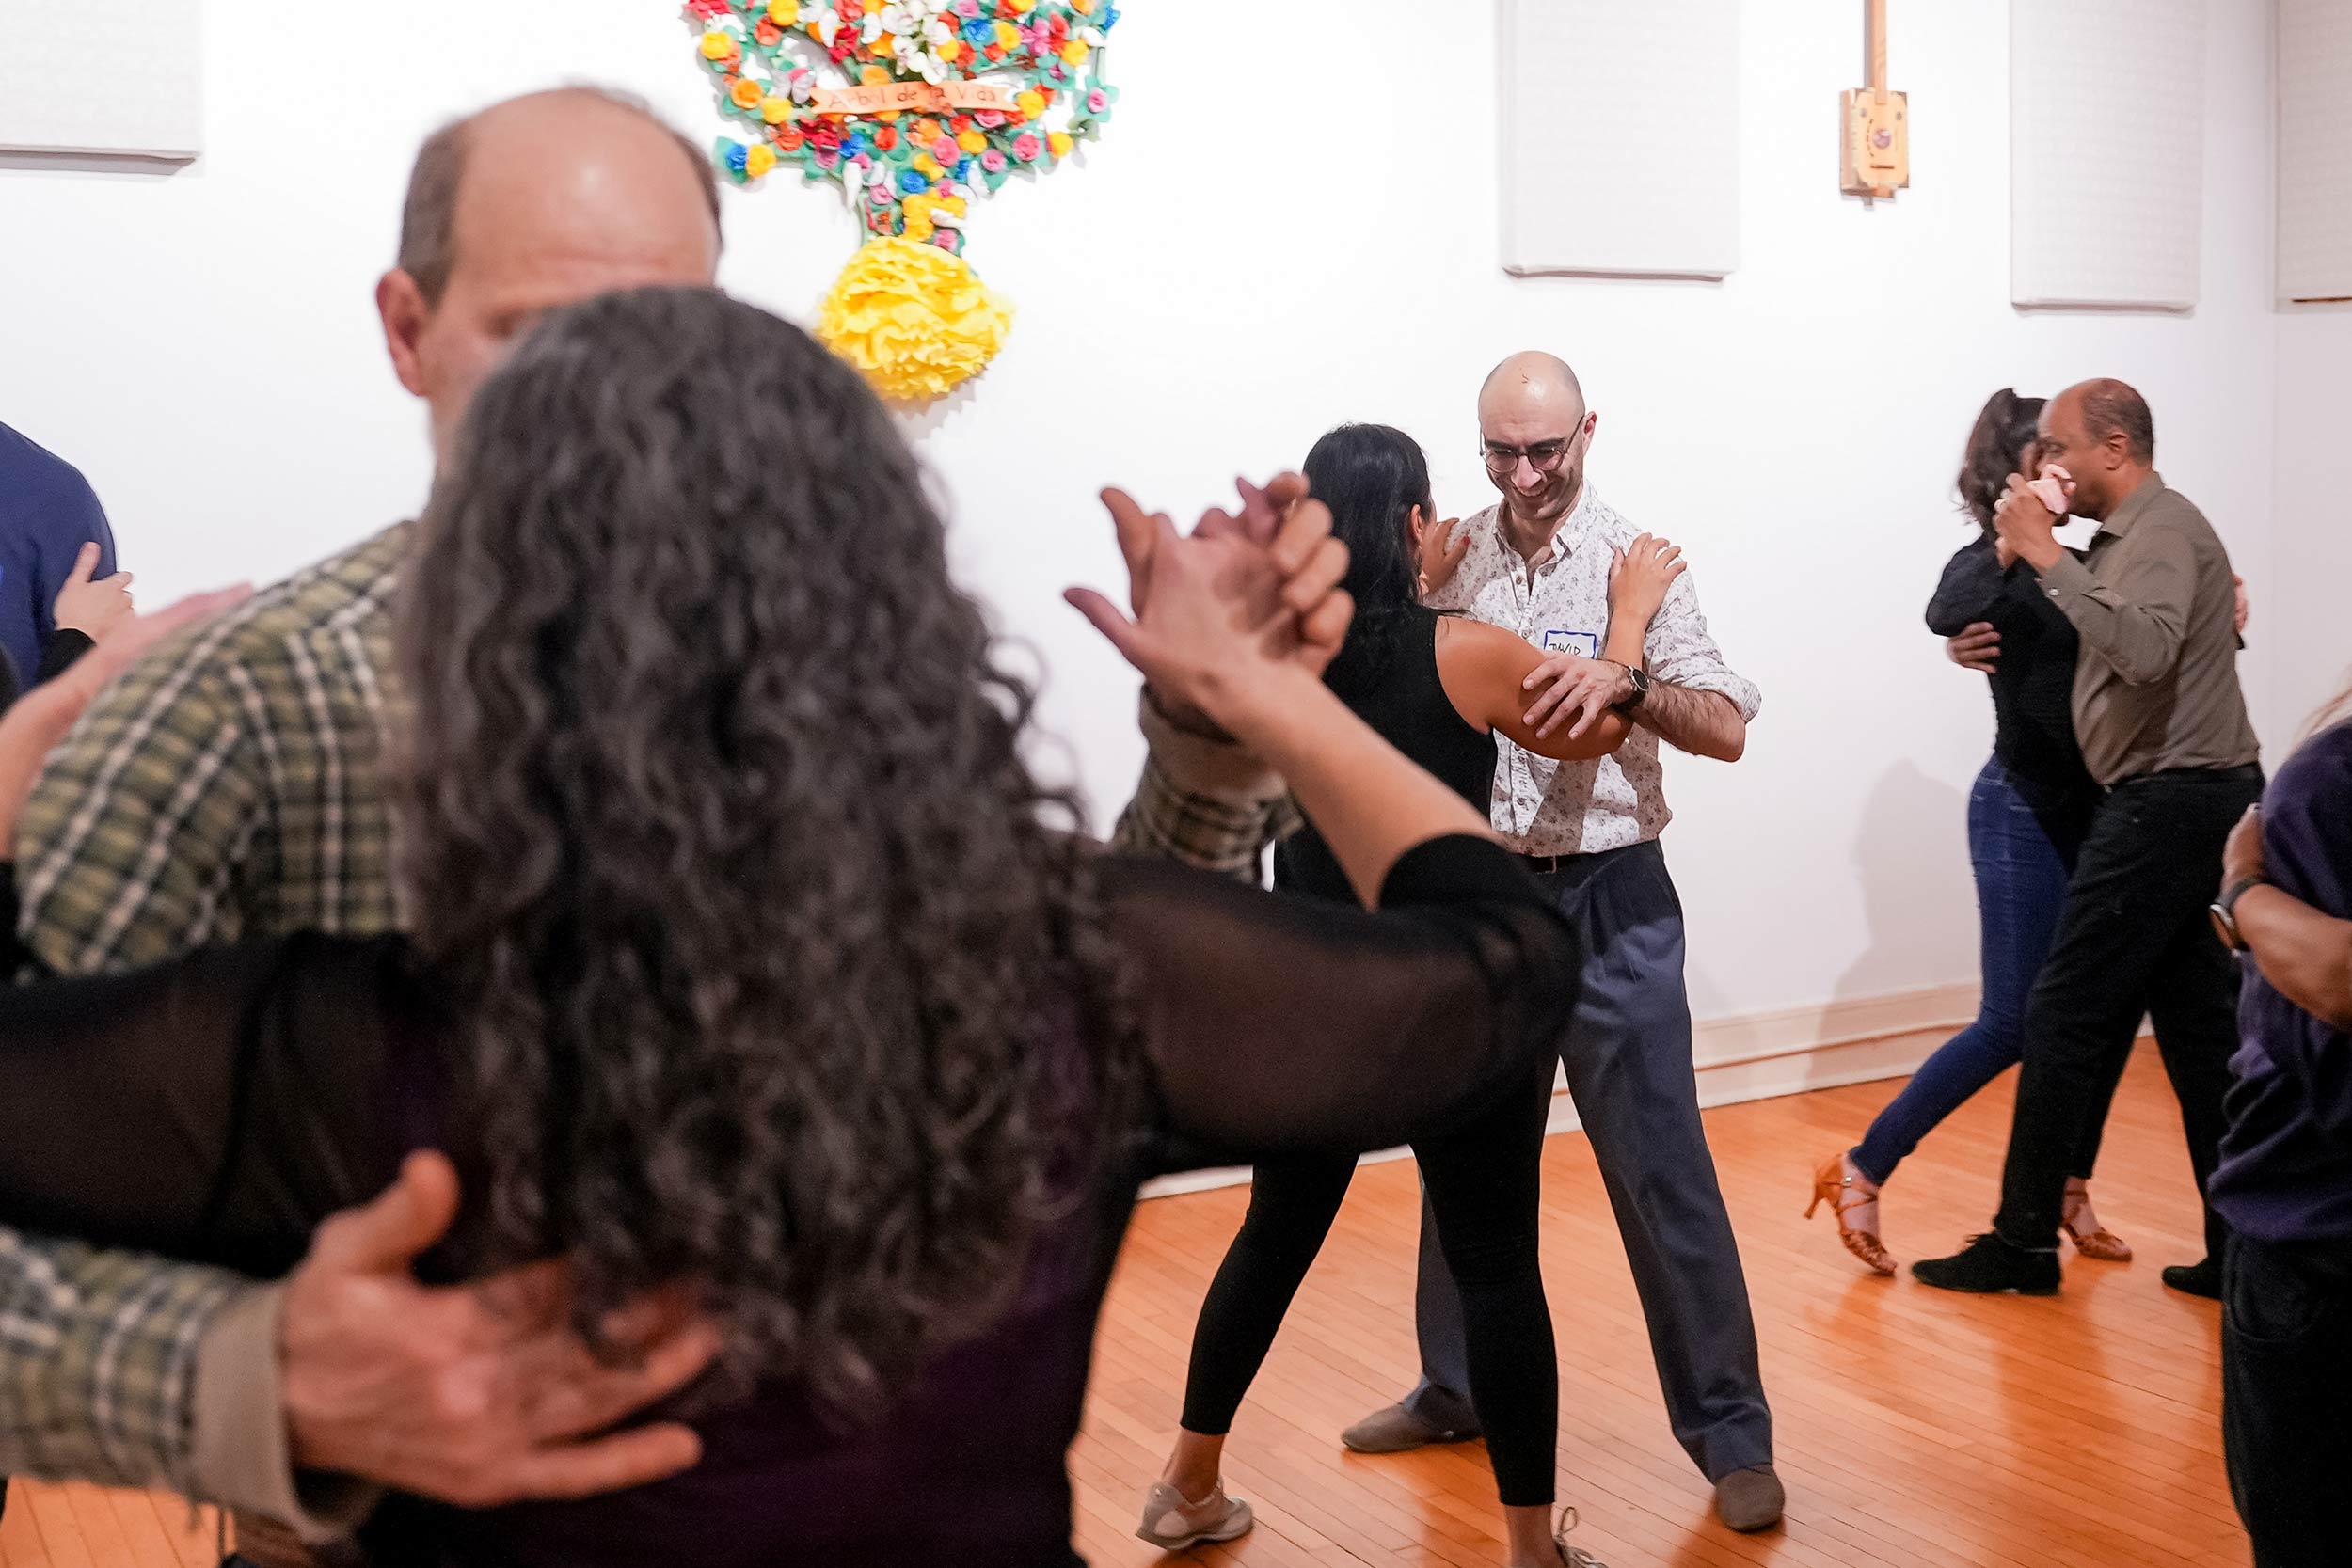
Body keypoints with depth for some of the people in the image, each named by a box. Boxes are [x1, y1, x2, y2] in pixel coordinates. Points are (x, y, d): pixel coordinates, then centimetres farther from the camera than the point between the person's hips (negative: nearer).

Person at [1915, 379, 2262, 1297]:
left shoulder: (2160, 530, -14)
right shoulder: (2134, 533, 17)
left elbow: (2146, 650, -31)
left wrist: (2046, 556, -28)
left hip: (2170, 799, -10)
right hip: (2182, 801, 10)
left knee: (2065, 1015, -5)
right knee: (2197, 1022, 10)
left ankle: (2025, 1240, 3)